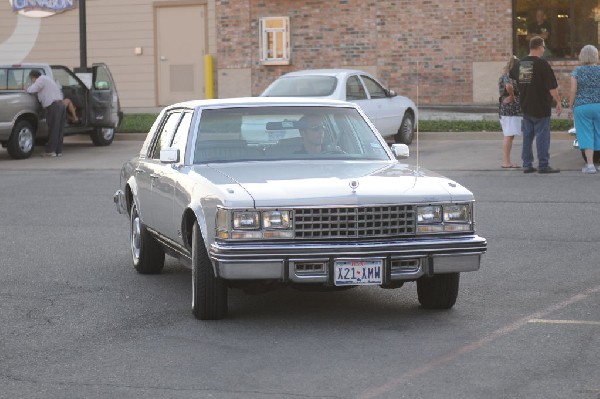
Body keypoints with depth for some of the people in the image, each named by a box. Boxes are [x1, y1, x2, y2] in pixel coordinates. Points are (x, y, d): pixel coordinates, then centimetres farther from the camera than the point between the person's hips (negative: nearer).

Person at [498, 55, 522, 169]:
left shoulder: (505, 76, 17)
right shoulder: (509, 77, -14)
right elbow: (509, 86, -34)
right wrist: (512, 96, -18)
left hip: (505, 109, 10)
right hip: (511, 109, -10)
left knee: (509, 136, 12)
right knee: (509, 136, -9)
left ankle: (506, 161, 14)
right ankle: (506, 161, -9)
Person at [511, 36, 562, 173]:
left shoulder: (521, 63, 7)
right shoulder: (542, 63, -14)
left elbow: (511, 77, 23)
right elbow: (552, 86, -15)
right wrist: (558, 102, -8)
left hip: (525, 107, 7)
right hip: (541, 107, -7)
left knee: (527, 136, 11)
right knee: (542, 136, -2)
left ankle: (527, 164, 12)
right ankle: (543, 165, -2)